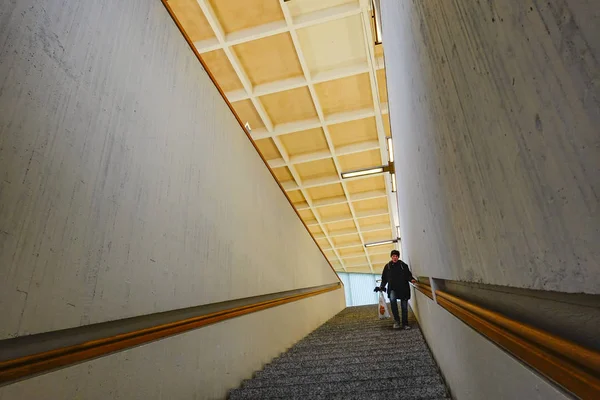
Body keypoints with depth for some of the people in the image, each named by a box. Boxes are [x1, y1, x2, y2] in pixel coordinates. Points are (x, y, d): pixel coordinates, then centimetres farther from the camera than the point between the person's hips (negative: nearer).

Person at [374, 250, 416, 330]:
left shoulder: (403, 265, 3)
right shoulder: (387, 266, 6)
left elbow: (408, 275, 4)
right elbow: (384, 278, 12)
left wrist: (411, 279, -17)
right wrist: (381, 286, 1)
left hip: (403, 289, 1)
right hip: (392, 289, 0)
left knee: (404, 307, 4)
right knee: (392, 299, -29)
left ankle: (405, 324, 20)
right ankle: (396, 320, -19)